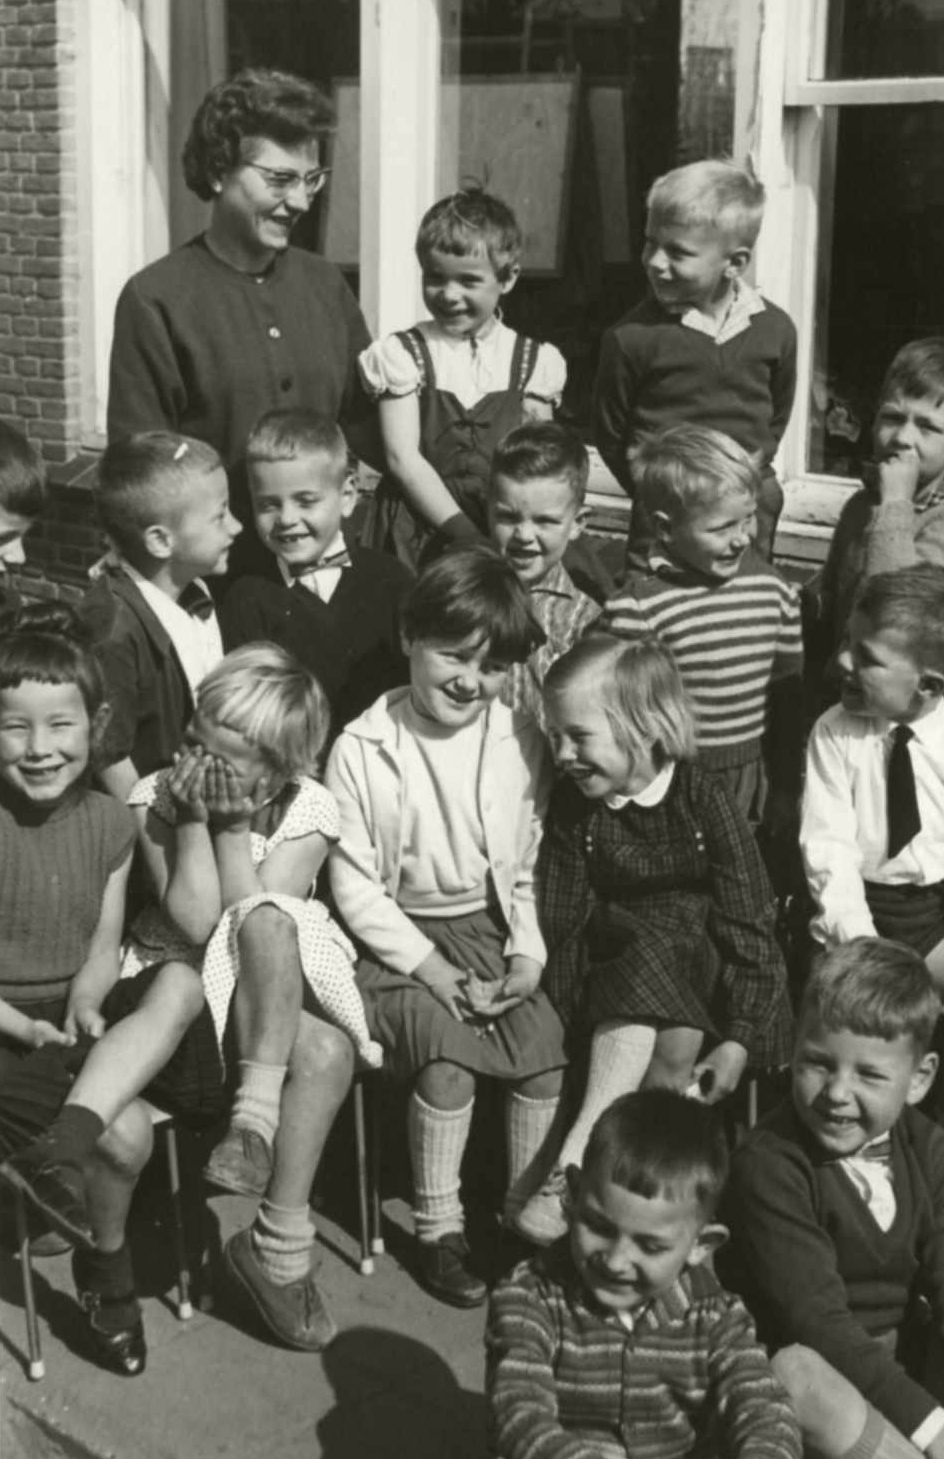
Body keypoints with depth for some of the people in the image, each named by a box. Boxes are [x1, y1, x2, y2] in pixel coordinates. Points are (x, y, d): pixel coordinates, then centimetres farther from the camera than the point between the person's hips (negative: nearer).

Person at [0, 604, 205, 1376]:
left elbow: (103, 949, 8)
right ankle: (106, 1270, 1)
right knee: (125, 1131, -27)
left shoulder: (109, 822, 4)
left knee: (182, 982, -27)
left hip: (78, 1018, 5)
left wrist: (86, 1002, -12)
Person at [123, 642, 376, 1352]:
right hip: (184, 977, -2)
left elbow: (259, 919, -18)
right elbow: (196, 922, -18)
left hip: (280, 985, 2)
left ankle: (256, 1116, -26)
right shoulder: (158, 796, -10)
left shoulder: (306, 810, -8)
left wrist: (232, 823, -23)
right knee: (327, 1048, -31)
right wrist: (193, 817, -23)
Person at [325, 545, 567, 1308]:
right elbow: (355, 887, -9)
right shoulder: (361, 750, -10)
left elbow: (531, 866, 7)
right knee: (448, 1051, -26)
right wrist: (433, 969, -16)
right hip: (396, 938, -3)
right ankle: (439, 1228, -5)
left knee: (545, 1043, -19)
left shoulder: (521, 742, 0)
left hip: (490, 929, 4)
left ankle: (528, 1211, 1)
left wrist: (528, 955, -7)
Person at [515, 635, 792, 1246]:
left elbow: (749, 921, -10)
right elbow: (560, 919, -2)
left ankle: (573, 1166, -30)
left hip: (707, 976, -1)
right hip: (619, 970, 2)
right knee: (672, 1045, -31)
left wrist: (739, 1038, -14)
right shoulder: (572, 807, 0)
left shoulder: (704, 801, -9)